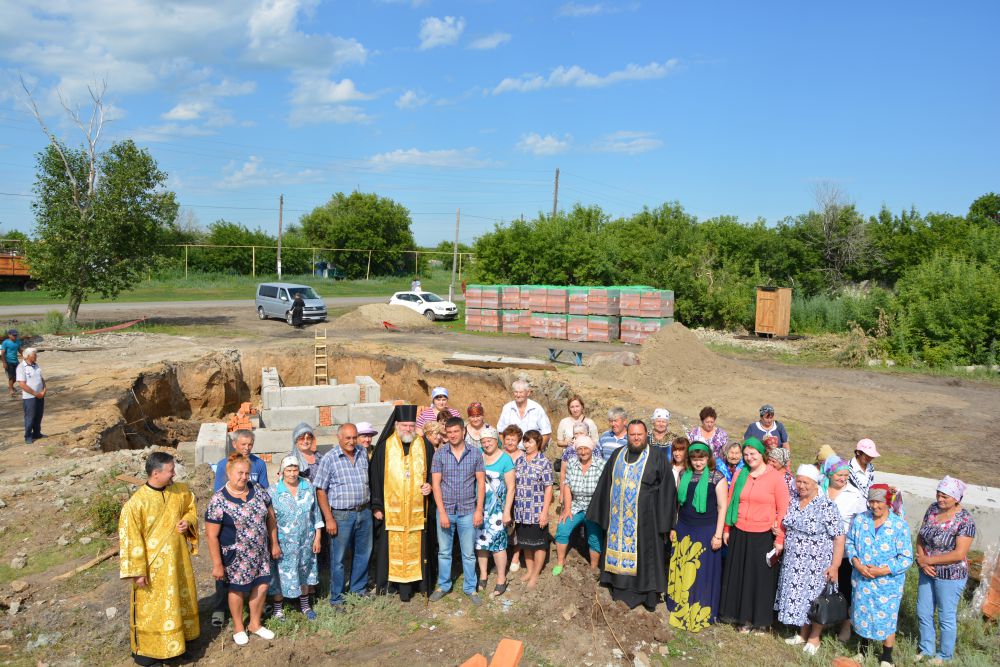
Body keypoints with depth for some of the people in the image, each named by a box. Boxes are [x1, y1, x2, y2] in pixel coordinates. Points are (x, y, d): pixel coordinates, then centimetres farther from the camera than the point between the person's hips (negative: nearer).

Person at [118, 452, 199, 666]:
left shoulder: (180, 491, -6)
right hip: (152, 565, -6)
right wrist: (137, 571, -15)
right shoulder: (136, 503, -22)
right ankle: (143, 649, 28)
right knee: (151, 607, 9)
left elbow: (191, 508, 14)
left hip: (177, 559, 6)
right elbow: (130, 538, -17)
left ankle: (178, 638, 41)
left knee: (180, 599, 20)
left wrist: (188, 522, -8)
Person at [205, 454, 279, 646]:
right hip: (236, 556, -4)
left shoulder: (258, 491, -4)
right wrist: (217, 564, -14)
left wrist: (274, 544, 9)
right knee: (238, 589, 13)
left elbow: (270, 518, 7)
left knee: (262, 585, 11)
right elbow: (211, 535, -15)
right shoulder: (218, 500, -18)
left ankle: (255, 624, 35)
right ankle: (238, 627, 36)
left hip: (261, 552, 4)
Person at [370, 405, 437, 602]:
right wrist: (376, 506, -2)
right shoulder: (384, 447, -1)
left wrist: (430, 486, -7)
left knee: (415, 547, 4)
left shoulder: (425, 446, 3)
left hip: (417, 510, 1)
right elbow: (375, 478, 1)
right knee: (392, 547, 3)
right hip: (391, 510, -1)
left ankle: (407, 586, 14)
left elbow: (434, 474, 13)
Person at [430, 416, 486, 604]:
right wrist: (442, 512, -10)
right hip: (445, 510, 1)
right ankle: (443, 586, 29)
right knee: (444, 552, 12)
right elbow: (436, 483, -5)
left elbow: (481, 482, 0)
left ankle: (470, 588, 23)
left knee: (469, 553, 8)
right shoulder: (440, 454, -4)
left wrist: (479, 510, -5)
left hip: (467, 511, 0)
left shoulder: (475, 453, -3)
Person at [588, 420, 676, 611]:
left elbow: (667, 489, -6)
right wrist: (602, 513, 11)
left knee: (645, 556, 3)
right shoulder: (617, 455, 8)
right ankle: (620, 588, 25)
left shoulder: (657, 456, -5)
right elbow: (605, 485, 13)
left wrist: (664, 521, -10)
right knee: (619, 551, 11)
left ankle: (648, 594, 16)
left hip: (645, 518, -4)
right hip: (617, 518, 4)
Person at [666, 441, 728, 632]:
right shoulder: (684, 475, 6)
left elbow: (722, 507, -7)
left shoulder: (717, 478, -7)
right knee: (681, 571, 8)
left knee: (701, 573, 3)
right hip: (684, 530, 4)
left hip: (706, 531, -4)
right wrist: (673, 527, 11)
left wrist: (718, 535, -11)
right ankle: (680, 611, 22)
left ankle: (700, 616, 17)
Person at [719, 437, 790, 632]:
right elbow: (731, 503, 11)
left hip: (763, 536, -4)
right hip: (739, 534, 4)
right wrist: (726, 530, 10)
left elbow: (783, 510, -7)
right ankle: (743, 617, 27)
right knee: (738, 575, 12)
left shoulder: (775, 478, -7)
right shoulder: (740, 475, 4)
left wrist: (780, 539, -9)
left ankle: (760, 620, 23)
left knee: (761, 578, 7)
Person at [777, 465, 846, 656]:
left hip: (817, 564, -5)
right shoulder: (793, 502, 2)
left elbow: (839, 538, -16)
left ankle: (814, 638, 25)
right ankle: (803, 633, 32)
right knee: (797, 595, 13)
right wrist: (782, 550, 11)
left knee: (815, 597, 7)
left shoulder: (827, 506, -16)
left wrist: (834, 566, -19)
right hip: (794, 563, 5)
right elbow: (787, 528, 16)